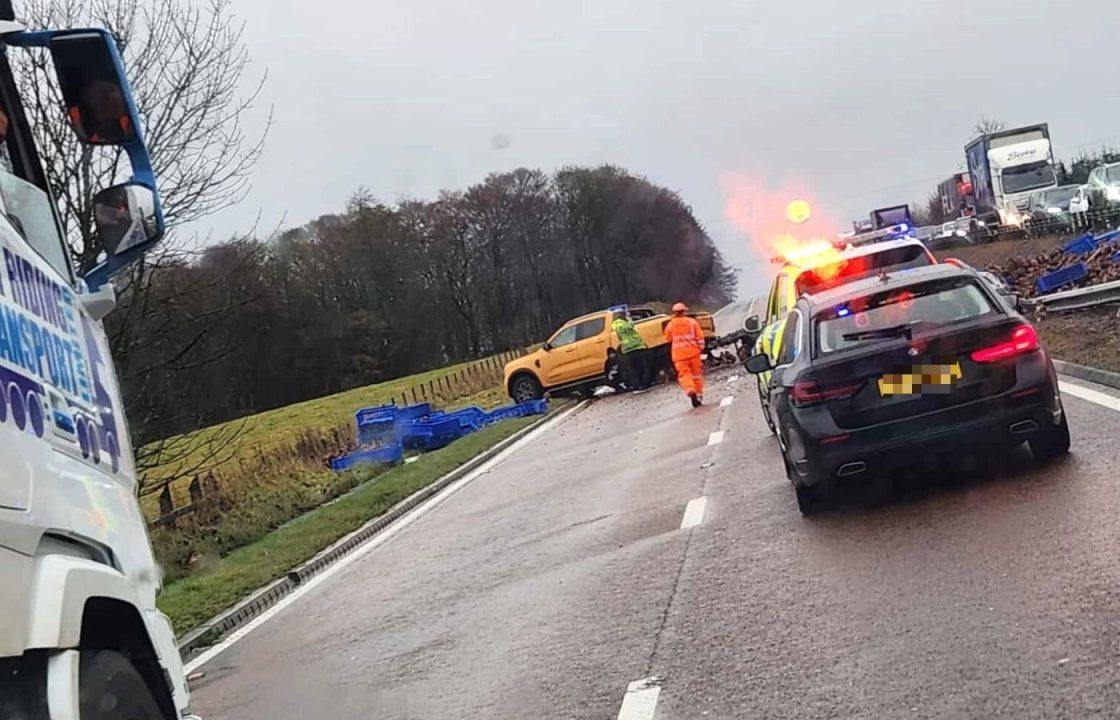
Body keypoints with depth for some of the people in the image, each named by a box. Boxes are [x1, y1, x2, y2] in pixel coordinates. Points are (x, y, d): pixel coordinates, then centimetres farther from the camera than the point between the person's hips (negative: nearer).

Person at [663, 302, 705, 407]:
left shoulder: (670, 324, -2)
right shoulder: (692, 322, -1)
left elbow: (668, 338, 10)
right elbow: (700, 336, -1)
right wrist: (701, 348, 9)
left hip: (679, 354, -1)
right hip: (693, 352, 1)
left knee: (684, 374, -5)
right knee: (696, 374, 12)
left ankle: (691, 391, -29)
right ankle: (699, 394, 14)